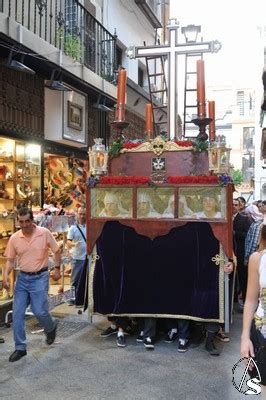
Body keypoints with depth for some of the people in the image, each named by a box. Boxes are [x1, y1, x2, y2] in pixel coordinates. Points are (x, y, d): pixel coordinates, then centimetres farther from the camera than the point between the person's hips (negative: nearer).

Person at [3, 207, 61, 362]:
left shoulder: (45, 233, -11)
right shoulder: (14, 238, -3)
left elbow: (57, 251, 2)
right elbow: (10, 260, 4)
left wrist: (57, 268, -2)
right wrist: (6, 275, -11)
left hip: (40, 277, -4)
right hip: (22, 278, 4)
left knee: (40, 311, -6)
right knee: (17, 313, 2)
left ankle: (51, 327, 29)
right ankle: (20, 348, 15)